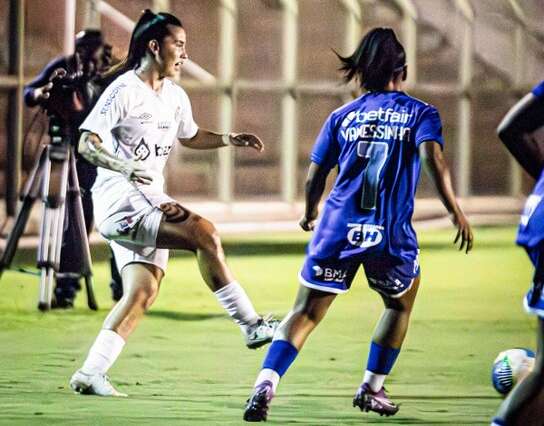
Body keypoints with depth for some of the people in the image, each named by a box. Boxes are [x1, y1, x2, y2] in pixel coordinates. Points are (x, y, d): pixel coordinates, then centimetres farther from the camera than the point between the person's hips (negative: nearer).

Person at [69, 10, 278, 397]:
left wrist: (230, 140, 17)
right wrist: (123, 167, -34)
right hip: (120, 198, -9)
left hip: (150, 203, 9)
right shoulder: (124, 90, -11)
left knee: (143, 292, -2)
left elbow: (190, 137, 33)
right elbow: (87, 144, -17)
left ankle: (91, 373, -1)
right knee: (204, 232, -21)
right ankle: (251, 325, -15)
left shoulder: (175, 96, 15)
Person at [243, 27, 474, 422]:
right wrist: (456, 211, -11)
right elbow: (432, 157, -12)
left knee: (305, 314, 3)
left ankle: (266, 383, -18)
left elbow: (315, 177, 11)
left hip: (337, 228, 1)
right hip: (391, 234, -1)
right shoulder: (421, 113, 6)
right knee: (401, 304, 27)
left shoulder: (342, 116, 13)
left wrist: (310, 213, 31)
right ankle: (372, 388, 26)